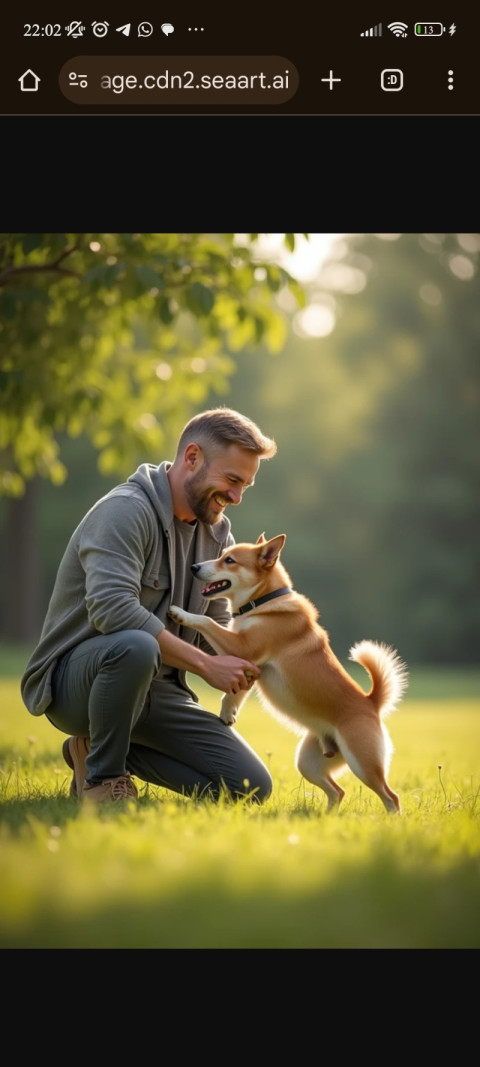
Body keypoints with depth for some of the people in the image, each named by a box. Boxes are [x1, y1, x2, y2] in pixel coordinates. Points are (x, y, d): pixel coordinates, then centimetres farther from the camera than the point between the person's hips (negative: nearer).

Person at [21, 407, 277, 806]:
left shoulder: (218, 531, 9)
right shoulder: (125, 511, -17)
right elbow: (112, 609, -31)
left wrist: (242, 660, -10)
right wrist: (206, 665, -28)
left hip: (155, 687, 8)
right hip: (73, 678, -8)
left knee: (251, 788, -6)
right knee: (135, 646, -42)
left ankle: (99, 749, 10)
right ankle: (102, 774, -14)